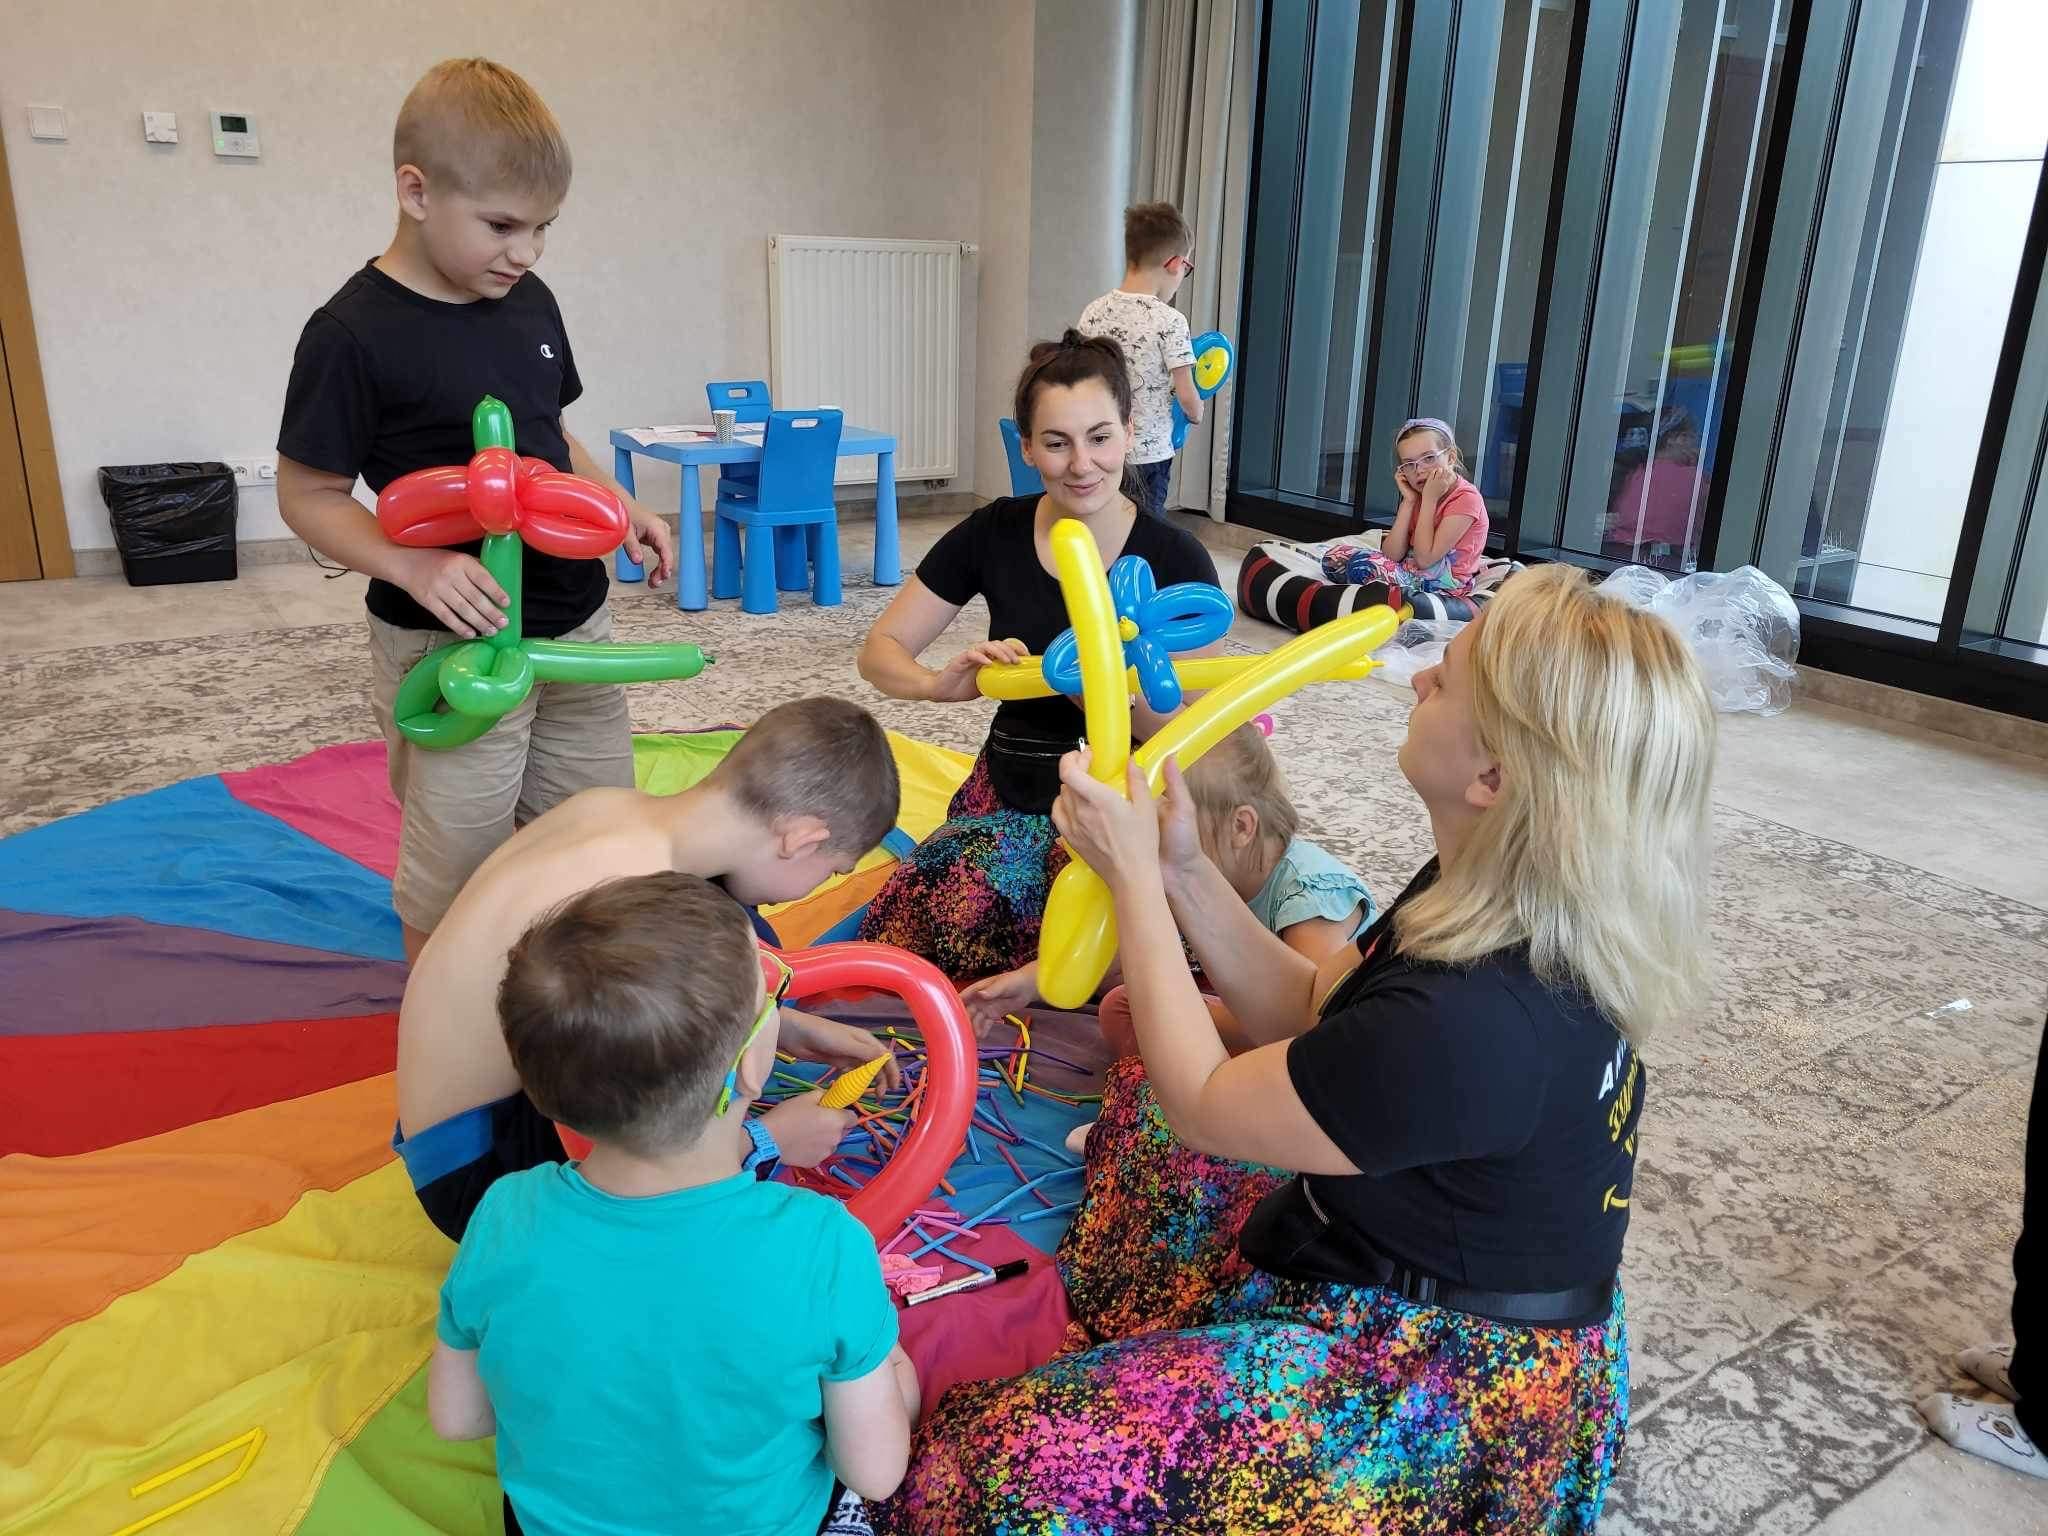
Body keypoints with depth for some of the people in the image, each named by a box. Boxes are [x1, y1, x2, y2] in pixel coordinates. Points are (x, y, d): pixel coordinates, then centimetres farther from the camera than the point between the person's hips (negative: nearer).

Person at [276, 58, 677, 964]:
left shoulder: (529, 303, 5)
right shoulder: (354, 334, -15)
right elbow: (308, 495, -10)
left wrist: (619, 509, 0)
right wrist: (412, 565, -27)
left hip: (574, 624, 7)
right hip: (454, 645, -7)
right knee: (453, 875, 6)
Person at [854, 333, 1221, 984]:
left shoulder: (1176, 559, -7)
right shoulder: (993, 533, 0)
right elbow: (880, 651, 3)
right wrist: (941, 684, -20)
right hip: (1010, 795, 3)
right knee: (898, 938, -26)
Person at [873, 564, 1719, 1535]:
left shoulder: (1465, 1026, -37)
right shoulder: (1525, 911, -7)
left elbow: (1204, 1105, -22)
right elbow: (1310, 1016, 3)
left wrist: (1133, 878, -15)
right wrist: (1183, 871, -7)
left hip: (1447, 1383, -9)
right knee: (1147, 1091, 23)